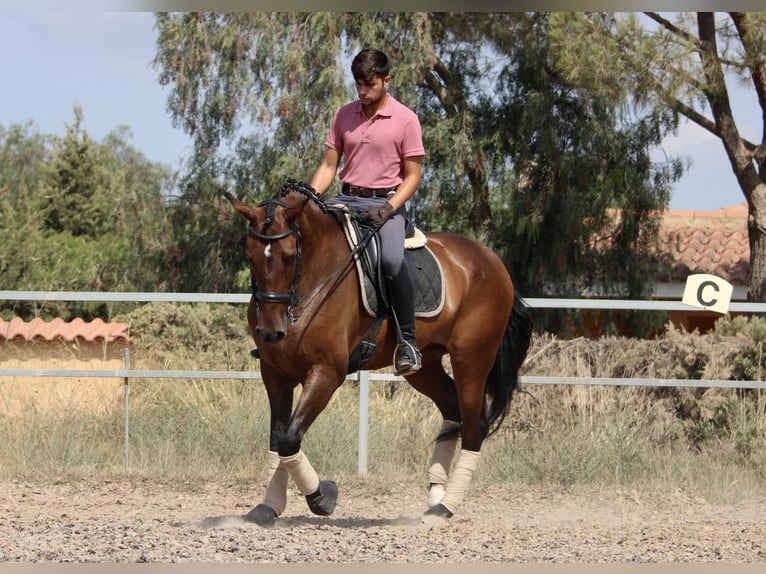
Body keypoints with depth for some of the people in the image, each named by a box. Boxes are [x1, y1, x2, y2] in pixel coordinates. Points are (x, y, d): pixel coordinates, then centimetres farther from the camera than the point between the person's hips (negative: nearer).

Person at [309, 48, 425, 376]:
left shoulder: (405, 119, -3)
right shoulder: (344, 115, 9)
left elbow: (412, 175, -2)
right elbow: (329, 166, 12)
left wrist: (388, 209, -17)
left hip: (385, 203, -5)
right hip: (346, 199, 5)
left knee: (392, 259, -33)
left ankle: (407, 341, -22)